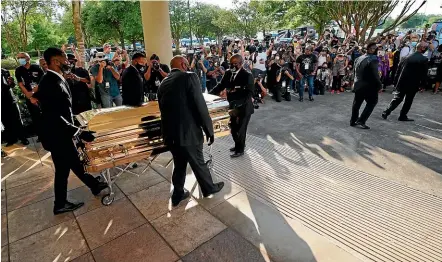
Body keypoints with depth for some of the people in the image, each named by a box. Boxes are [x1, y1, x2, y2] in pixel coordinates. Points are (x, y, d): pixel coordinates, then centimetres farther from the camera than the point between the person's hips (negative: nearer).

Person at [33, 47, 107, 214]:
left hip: (61, 133, 9)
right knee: (63, 169, 8)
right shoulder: (50, 82, -26)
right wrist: (80, 132, -31)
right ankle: (60, 205, 28)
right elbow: (54, 116, -30)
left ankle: (94, 185, 40)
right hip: (56, 135, -9)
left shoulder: (55, 79, 5)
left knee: (75, 162, 22)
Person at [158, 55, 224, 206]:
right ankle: (209, 188, 37)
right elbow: (200, 106, -17)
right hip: (188, 133, -6)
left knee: (179, 165, 23)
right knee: (199, 164, 15)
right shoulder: (189, 77, -10)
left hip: (170, 134, 7)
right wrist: (209, 130, -9)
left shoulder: (163, 83, 11)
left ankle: (178, 195, 36)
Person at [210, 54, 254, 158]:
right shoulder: (228, 73, 2)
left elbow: (249, 93, -22)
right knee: (233, 128, 18)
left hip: (243, 108, -6)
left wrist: (238, 107, -34)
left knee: (240, 129, 6)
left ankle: (240, 150, 27)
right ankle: (238, 145, 41)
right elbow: (221, 85, 5)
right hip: (233, 107, 6)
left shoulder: (247, 76, -16)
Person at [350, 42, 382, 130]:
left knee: (357, 103, 16)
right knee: (371, 103, 7)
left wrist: (358, 80, 15)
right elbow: (375, 75, -17)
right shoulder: (373, 59, -14)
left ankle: (353, 121, 22)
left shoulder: (358, 58, 7)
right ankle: (361, 121, -1)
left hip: (358, 84, 7)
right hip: (369, 86, -7)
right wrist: (379, 85, -8)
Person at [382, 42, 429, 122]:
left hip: (402, 82, 3)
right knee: (408, 101, 11)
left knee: (397, 98, 11)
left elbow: (398, 70, 2)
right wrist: (421, 85, 2)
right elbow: (424, 74, -9)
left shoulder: (406, 57, 1)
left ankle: (386, 112, -1)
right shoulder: (424, 60, -9)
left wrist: (396, 82, 8)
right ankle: (402, 116, 16)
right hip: (413, 84, -3)